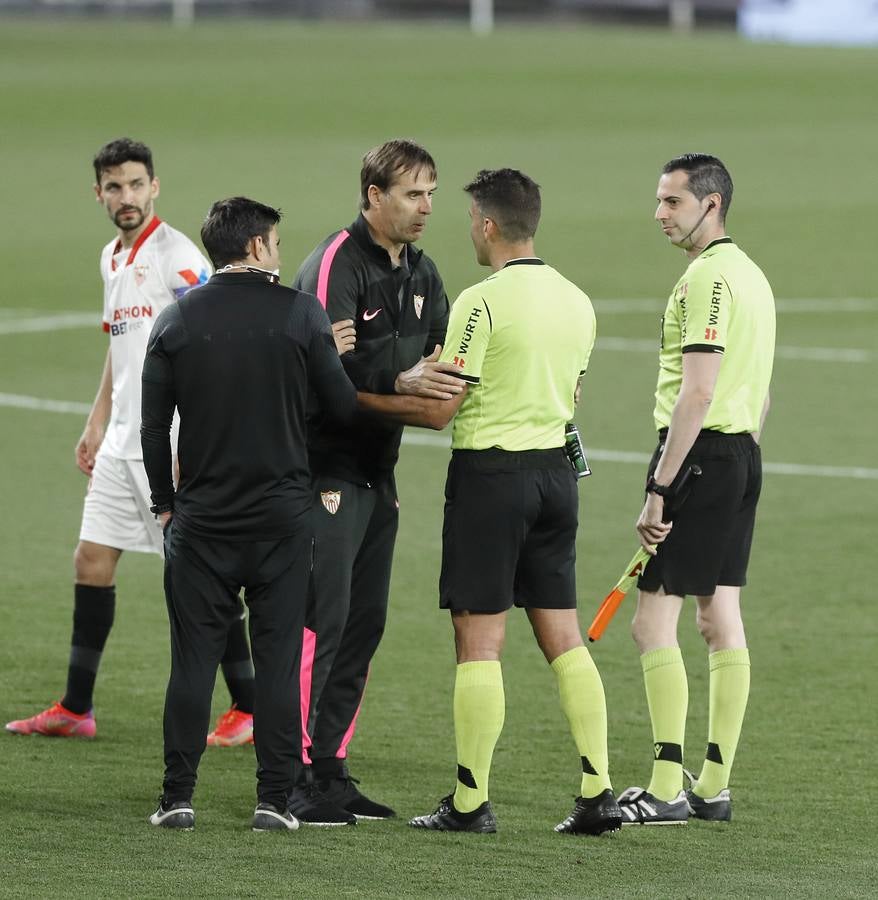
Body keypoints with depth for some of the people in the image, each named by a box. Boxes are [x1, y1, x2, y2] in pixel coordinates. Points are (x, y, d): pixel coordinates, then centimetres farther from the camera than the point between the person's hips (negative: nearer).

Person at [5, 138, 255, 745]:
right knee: (92, 561, 7)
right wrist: (97, 423, 23)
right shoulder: (112, 260, 14)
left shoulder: (178, 256, -12)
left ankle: (249, 711, 3)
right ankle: (76, 709, 14)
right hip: (122, 443, 8)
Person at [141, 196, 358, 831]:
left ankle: (178, 797, 4)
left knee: (194, 660, 5)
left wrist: (164, 503, 14)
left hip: (200, 517, 1)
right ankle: (276, 799, 3)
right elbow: (345, 407, -3)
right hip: (283, 514, -1)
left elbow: (153, 426, 3)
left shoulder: (176, 320, 1)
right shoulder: (301, 313, -5)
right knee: (279, 660, 4)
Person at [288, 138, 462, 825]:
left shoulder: (421, 271, 13)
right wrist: (398, 381, -35)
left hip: (378, 471, 9)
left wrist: (451, 381, -4)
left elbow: (447, 352, 17)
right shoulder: (334, 266, -14)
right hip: (327, 467, -9)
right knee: (321, 619, -11)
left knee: (364, 623, 9)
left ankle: (331, 768, 16)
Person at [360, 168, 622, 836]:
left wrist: (360, 399, -3)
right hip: (556, 468, 7)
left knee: (480, 643, -2)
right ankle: (598, 792, 5)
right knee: (563, 637, 9)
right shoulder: (576, 302, 8)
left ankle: (471, 802, 1)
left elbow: (439, 409, -14)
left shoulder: (483, 302, -15)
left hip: (490, 473, -7)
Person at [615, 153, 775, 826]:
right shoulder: (752, 275, 16)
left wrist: (659, 489, -21)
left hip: (700, 454, -10)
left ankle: (666, 790, -11)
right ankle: (714, 786, 12)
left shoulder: (709, 278, -15)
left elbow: (697, 395, -21)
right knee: (722, 620, 10)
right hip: (742, 455, 10)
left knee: (654, 621, -8)